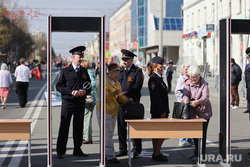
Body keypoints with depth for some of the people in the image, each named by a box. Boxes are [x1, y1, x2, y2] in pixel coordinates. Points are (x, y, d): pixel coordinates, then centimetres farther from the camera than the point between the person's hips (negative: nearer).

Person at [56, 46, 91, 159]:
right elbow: (59, 86, -3)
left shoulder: (84, 71, 12)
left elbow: (89, 86, 17)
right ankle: (60, 151, 5)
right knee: (64, 127, -1)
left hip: (80, 103, 4)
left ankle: (77, 150, 17)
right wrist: (71, 92, -15)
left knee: (78, 127, 8)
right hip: (68, 102, -4)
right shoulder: (65, 71, -1)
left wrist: (85, 91, -5)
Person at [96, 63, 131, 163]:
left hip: (114, 112, 8)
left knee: (110, 134, 12)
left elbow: (120, 97, 16)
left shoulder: (117, 83, 14)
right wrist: (114, 93, -34)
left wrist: (127, 100, -3)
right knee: (107, 134, -7)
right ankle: (110, 156, -6)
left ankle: (105, 153, 21)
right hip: (104, 111, -8)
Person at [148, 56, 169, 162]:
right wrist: (162, 111, -21)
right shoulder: (153, 79, -14)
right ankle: (157, 154, -2)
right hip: (158, 111, -10)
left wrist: (165, 110, 19)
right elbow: (156, 96, -20)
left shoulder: (158, 78, 16)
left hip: (161, 110, 10)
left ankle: (156, 153, 19)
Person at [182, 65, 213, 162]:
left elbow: (205, 97, -27)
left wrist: (198, 102, -47)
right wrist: (186, 98, -35)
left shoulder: (204, 84, -13)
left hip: (203, 112, -6)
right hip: (193, 112, 6)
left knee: (202, 134, -6)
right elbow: (185, 92, -10)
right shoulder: (188, 83, 4)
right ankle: (196, 153, 29)